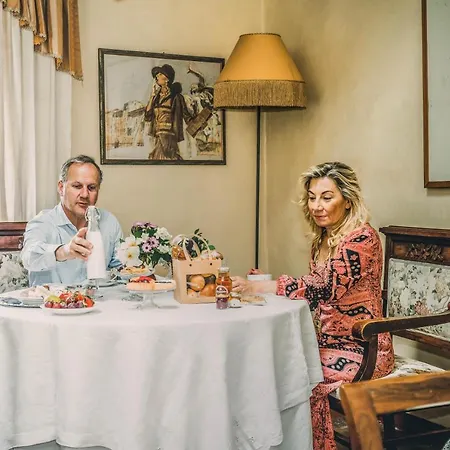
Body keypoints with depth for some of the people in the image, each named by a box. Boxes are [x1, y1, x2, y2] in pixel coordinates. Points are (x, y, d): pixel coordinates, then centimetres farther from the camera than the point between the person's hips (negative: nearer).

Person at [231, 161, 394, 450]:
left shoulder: (362, 237, -17)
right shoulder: (322, 239, 9)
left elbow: (325, 288, -28)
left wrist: (256, 287, -31)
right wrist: (268, 285, 0)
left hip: (362, 350, -7)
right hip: (330, 341, 7)